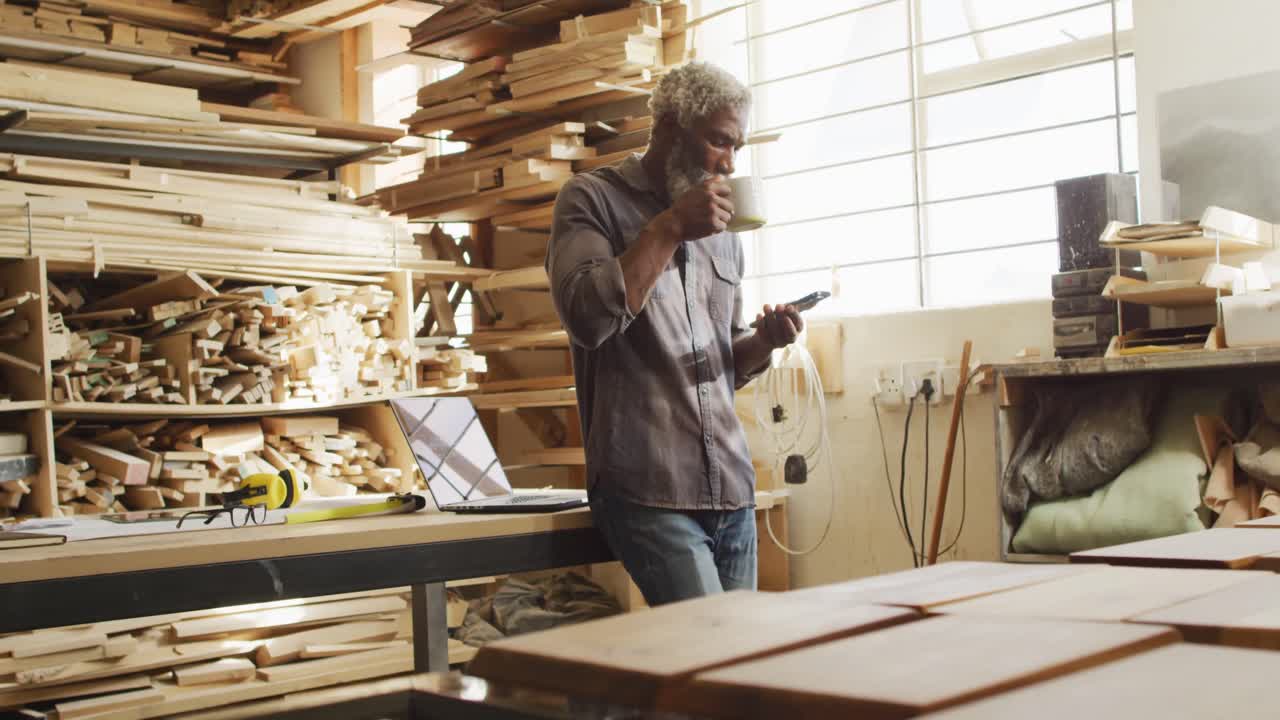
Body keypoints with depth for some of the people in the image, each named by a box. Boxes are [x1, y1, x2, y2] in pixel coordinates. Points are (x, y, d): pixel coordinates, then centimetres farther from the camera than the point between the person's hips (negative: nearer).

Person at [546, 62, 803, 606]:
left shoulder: (723, 232, 19)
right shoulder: (593, 198, 1)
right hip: (647, 492, -6)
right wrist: (670, 227, -12)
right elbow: (588, 317, -16)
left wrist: (764, 342, 2)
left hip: (732, 487, 6)